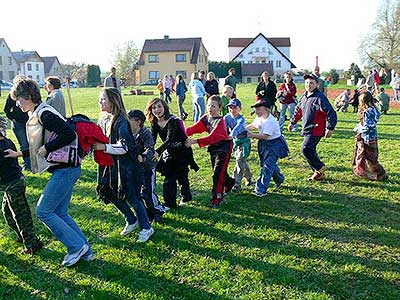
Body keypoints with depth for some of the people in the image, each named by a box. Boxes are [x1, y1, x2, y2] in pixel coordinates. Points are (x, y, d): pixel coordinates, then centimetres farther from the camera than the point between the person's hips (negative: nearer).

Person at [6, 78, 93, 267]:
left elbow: (70, 135, -27)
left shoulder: (44, 114, -16)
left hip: (65, 169, -10)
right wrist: (19, 154, 25)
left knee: (43, 211, -2)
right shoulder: (37, 115, 16)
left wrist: (46, 148, -18)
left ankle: (77, 246, 6)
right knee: (59, 212, 14)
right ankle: (85, 251, 21)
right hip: (65, 169, 10)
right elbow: (40, 147, 25)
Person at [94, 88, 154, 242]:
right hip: (111, 165, 8)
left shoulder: (121, 121, -19)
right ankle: (132, 221, 34)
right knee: (112, 195, 14)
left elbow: (124, 146, -25)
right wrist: (94, 143, 1)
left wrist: (104, 147, -31)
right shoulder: (104, 119, 6)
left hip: (125, 165, -8)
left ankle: (146, 228, 18)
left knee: (132, 197, 0)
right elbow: (100, 139, 20)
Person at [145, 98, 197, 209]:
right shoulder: (155, 123, -4)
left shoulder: (173, 121, -25)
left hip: (182, 151, -6)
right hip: (169, 152, 6)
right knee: (169, 176, 5)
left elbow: (169, 139, -36)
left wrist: (158, 152, -49)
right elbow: (152, 140, -12)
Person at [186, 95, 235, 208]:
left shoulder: (220, 121, -26)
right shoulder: (205, 118, -3)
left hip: (223, 149, -8)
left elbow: (212, 137, -37)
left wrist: (194, 141, -47)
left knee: (218, 173, -11)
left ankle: (217, 198, -1)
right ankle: (229, 182, 50)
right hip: (213, 148, 8)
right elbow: (195, 128, -13)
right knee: (217, 171, 20)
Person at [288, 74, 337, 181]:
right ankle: (319, 173, 24)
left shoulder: (320, 98, -15)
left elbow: (331, 113, -17)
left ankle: (320, 168, 2)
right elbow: (298, 110, 25)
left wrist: (330, 128, -20)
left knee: (305, 149, -16)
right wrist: (293, 122, 30)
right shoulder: (304, 97, 10)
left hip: (316, 130, -8)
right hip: (307, 130, 9)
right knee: (310, 150, 12)